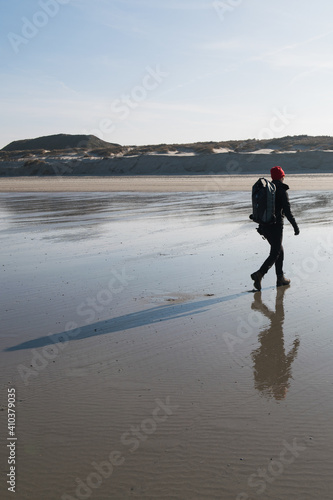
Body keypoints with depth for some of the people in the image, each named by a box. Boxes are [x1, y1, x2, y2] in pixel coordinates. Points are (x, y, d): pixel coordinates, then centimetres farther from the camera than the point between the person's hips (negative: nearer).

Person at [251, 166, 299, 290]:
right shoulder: (282, 191, -11)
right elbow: (287, 211, -15)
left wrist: (261, 226, 23)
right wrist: (295, 226, -7)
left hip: (264, 226, 7)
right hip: (276, 226, -7)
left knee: (279, 249, 20)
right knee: (275, 254, -2)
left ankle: (280, 278, 22)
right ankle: (259, 274, -21)